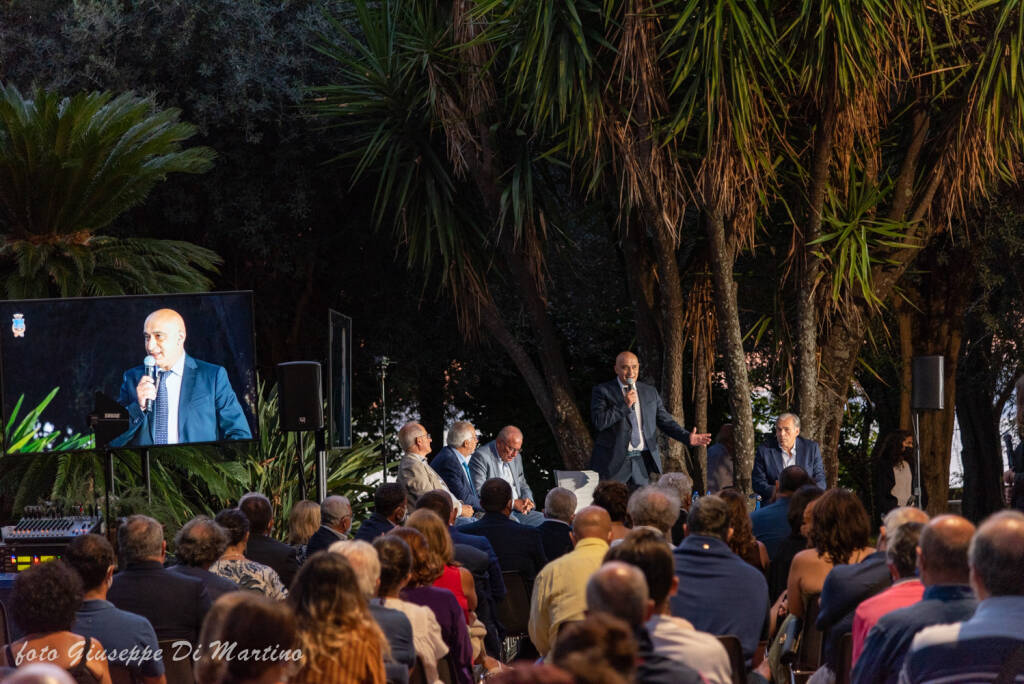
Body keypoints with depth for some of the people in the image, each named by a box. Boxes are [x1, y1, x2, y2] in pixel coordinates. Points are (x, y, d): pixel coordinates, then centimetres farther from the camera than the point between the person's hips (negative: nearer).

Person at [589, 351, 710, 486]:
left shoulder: (650, 392, 13)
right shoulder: (602, 391, 0)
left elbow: (666, 421, 12)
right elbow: (599, 422, -12)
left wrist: (687, 437, -3)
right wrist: (625, 405, -16)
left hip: (642, 462, 3)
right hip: (613, 462, -3)